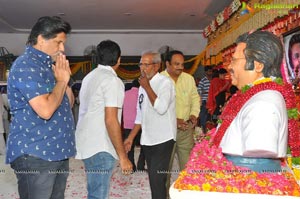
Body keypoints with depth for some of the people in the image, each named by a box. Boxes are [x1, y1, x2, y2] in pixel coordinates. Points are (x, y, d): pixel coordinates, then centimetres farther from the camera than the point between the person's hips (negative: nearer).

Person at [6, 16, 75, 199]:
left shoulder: (49, 65, 15)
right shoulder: (26, 66, -14)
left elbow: (69, 104, 18)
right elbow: (46, 110, -26)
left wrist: (65, 79, 3)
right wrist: (61, 80, -12)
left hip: (57, 152, 9)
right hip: (35, 155, -9)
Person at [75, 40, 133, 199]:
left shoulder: (89, 77, 14)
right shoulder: (112, 80, -14)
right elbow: (110, 120, -20)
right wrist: (123, 156, -17)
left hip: (87, 143, 9)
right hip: (100, 147, -9)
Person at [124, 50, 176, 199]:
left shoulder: (165, 82, -10)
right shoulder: (143, 84, 12)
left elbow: (161, 108, -26)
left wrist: (147, 87, -17)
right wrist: (131, 137, 16)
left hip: (163, 140, -7)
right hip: (147, 140, 7)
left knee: (157, 179, -9)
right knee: (153, 178, 14)